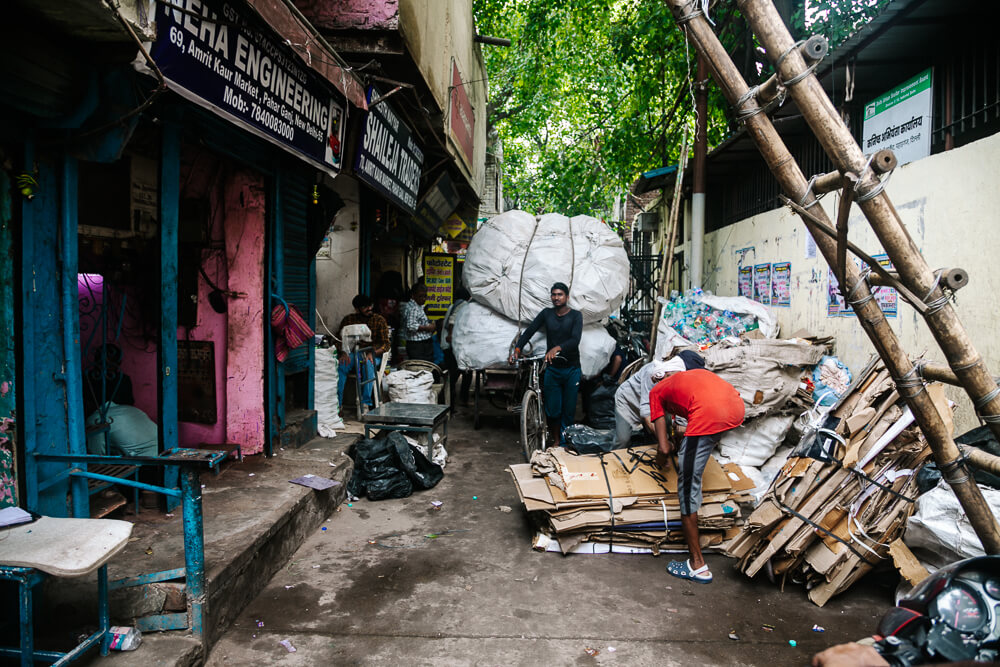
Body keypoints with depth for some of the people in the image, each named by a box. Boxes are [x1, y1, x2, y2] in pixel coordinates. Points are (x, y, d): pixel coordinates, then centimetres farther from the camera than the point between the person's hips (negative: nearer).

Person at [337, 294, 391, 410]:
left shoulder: (379, 320, 1)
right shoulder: (348, 320, 7)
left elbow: (385, 344, -5)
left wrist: (372, 353, -24)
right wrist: (343, 352, -18)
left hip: (373, 354, -2)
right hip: (352, 353, 2)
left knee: (368, 364, -37)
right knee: (341, 365, -31)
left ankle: (366, 402, -34)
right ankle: (337, 402, -28)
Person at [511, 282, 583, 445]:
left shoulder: (576, 315, -4)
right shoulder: (546, 313, 5)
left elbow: (575, 340, -19)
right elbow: (529, 331, -1)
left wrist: (557, 348, -37)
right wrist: (517, 348, -17)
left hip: (571, 369, -1)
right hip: (552, 369, 1)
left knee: (569, 410, 4)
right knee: (552, 410, 1)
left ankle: (565, 443, 19)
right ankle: (555, 441, 19)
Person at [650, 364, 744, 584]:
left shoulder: (657, 391, 21)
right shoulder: (697, 372, 35)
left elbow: (663, 448, 13)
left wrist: (661, 460, 37)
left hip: (708, 416, -6)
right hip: (737, 407, 6)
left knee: (688, 486, 7)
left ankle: (698, 565, 13)